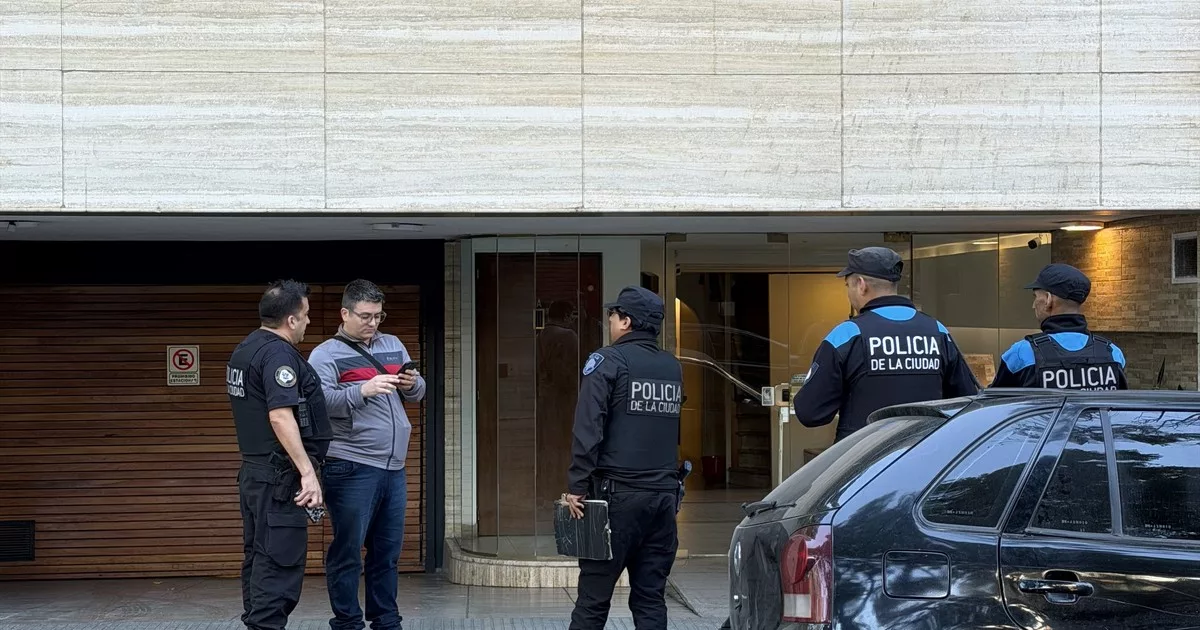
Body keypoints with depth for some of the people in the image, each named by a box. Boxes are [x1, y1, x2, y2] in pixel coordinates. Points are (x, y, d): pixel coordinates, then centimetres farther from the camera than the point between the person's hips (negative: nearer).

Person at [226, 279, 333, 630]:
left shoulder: (245, 350, 13)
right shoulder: (279, 353, -17)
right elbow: (280, 417, -25)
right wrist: (308, 472, -26)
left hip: (253, 470, 10)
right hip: (279, 476, -10)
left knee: (258, 558, 14)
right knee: (279, 563, -8)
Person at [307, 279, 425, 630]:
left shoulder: (393, 345, 15)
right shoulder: (326, 355, -4)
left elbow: (417, 394, 19)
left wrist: (413, 384, -4)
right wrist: (362, 390, -29)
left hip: (393, 468, 6)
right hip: (351, 469, -6)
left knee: (388, 551, 12)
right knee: (348, 551, -2)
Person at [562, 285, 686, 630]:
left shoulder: (608, 362, -6)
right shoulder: (673, 367, 13)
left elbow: (588, 430, -14)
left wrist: (576, 486, -13)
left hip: (619, 495, -6)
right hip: (665, 495, 6)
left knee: (593, 597, -2)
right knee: (651, 598, 7)